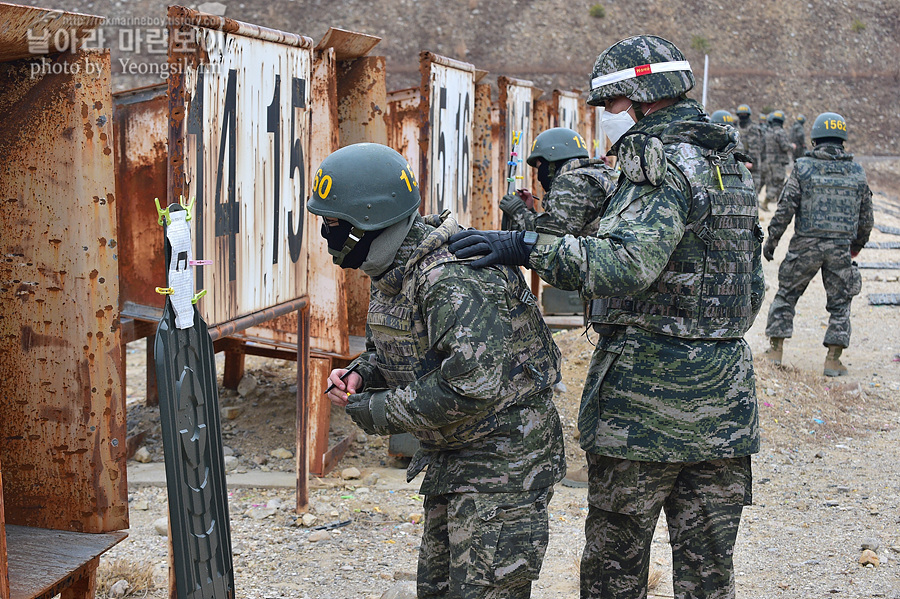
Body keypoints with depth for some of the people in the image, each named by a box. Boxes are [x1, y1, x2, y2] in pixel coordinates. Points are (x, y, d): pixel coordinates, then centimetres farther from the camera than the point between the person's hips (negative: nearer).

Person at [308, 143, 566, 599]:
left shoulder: (453, 278, -28)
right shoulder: (389, 271, 4)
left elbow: (473, 387, -36)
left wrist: (380, 411, -24)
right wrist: (361, 374, -2)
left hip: (503, 455, -10)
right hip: (449, 458, 10)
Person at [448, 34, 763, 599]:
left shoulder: (664, 166, -15)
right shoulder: (730, 164, 13)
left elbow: (628, 265, -31)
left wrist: (525, 247, -32)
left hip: (648, 391, -8)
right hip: (725, 392, 8)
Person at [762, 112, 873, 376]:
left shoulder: (803, 168, -3)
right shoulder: (857, 172, 5)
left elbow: (785, 208, -7)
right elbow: (866, 218, 11)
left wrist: (771, 240, 1)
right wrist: (857, 244, 26)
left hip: (806, 245, -1)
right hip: (841, 249, 2)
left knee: (786, 295, 14)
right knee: (839, 304, 12)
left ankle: (776, 349, 13)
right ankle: (833, 359, 6)